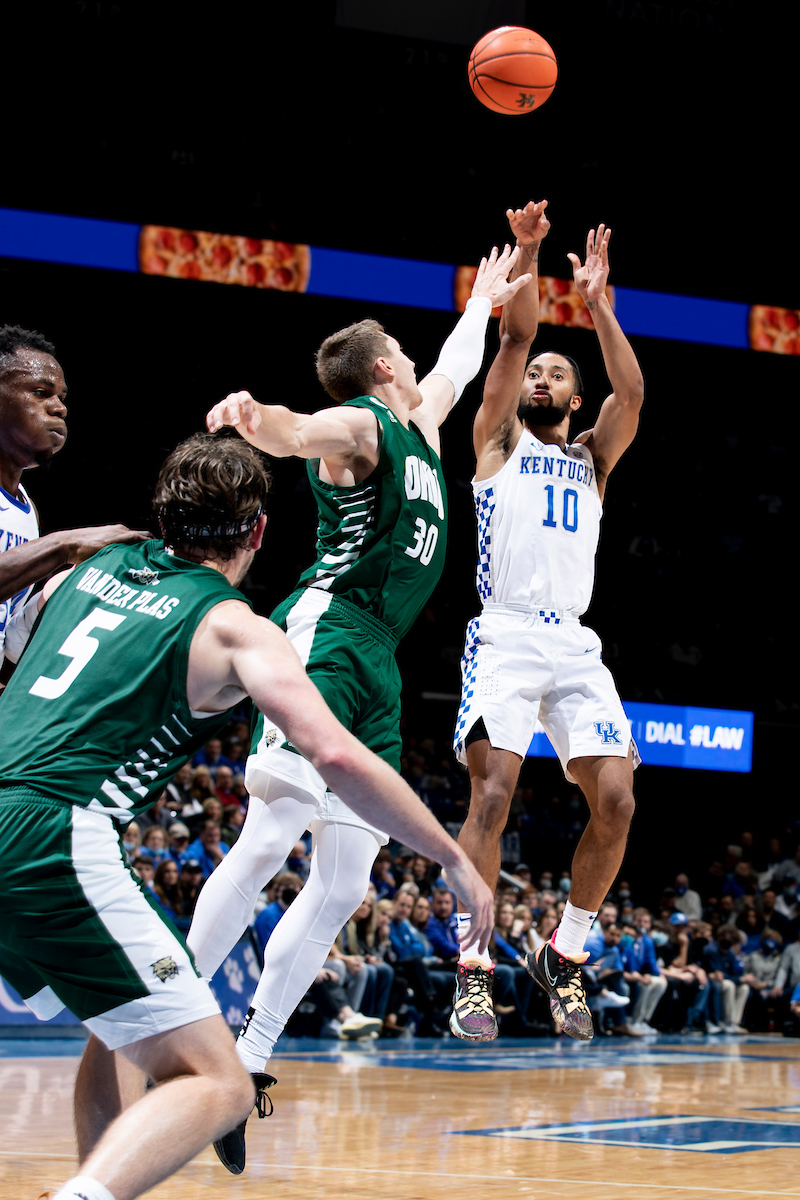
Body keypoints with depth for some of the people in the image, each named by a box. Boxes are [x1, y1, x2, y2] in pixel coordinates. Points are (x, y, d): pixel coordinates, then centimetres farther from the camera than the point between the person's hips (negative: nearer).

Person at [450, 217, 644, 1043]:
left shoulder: (592, 456, 22)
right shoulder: (497, 438, 15)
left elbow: (632, 391, 3)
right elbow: (515, 337, 1)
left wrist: (596, 301, -2)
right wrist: (526, 253, -8)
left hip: (575, 646, 4)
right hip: (504, 637, -4)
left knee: (616, 801, -9)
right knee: (492, 795, -17)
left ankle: (564, 955, 8)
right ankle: (473, 970, -9)